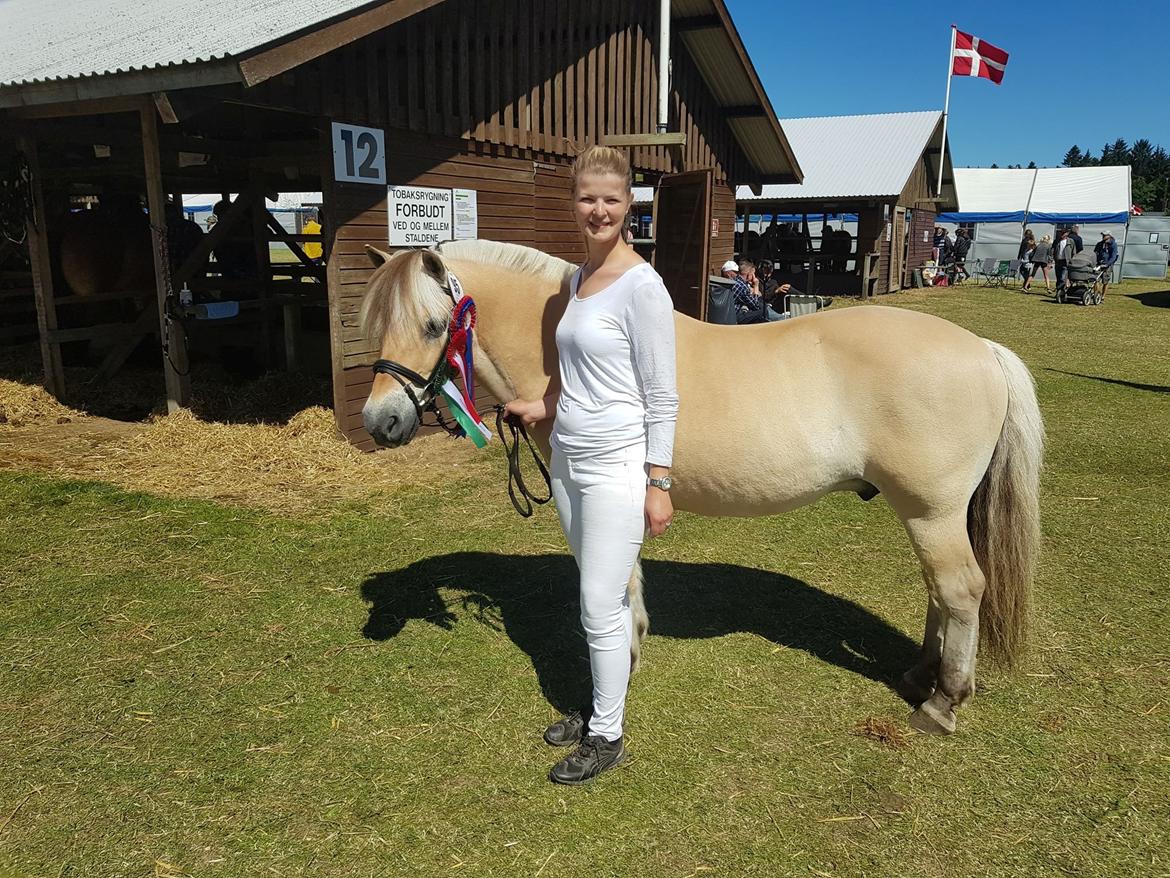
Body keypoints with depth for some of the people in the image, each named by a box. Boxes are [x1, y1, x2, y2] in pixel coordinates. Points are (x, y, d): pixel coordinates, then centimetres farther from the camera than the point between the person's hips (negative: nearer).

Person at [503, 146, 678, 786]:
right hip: (569, 459, 8)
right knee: (602, 598, 20)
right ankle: (603, 705, 36)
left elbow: (661, 396, -15)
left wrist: (658, 484, -15)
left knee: (601, 608, 1)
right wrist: (543, 407, 20)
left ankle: (607, 737, 20)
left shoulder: (642, 287, -14)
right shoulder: (577, 280, 10)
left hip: (616, 467, -8)